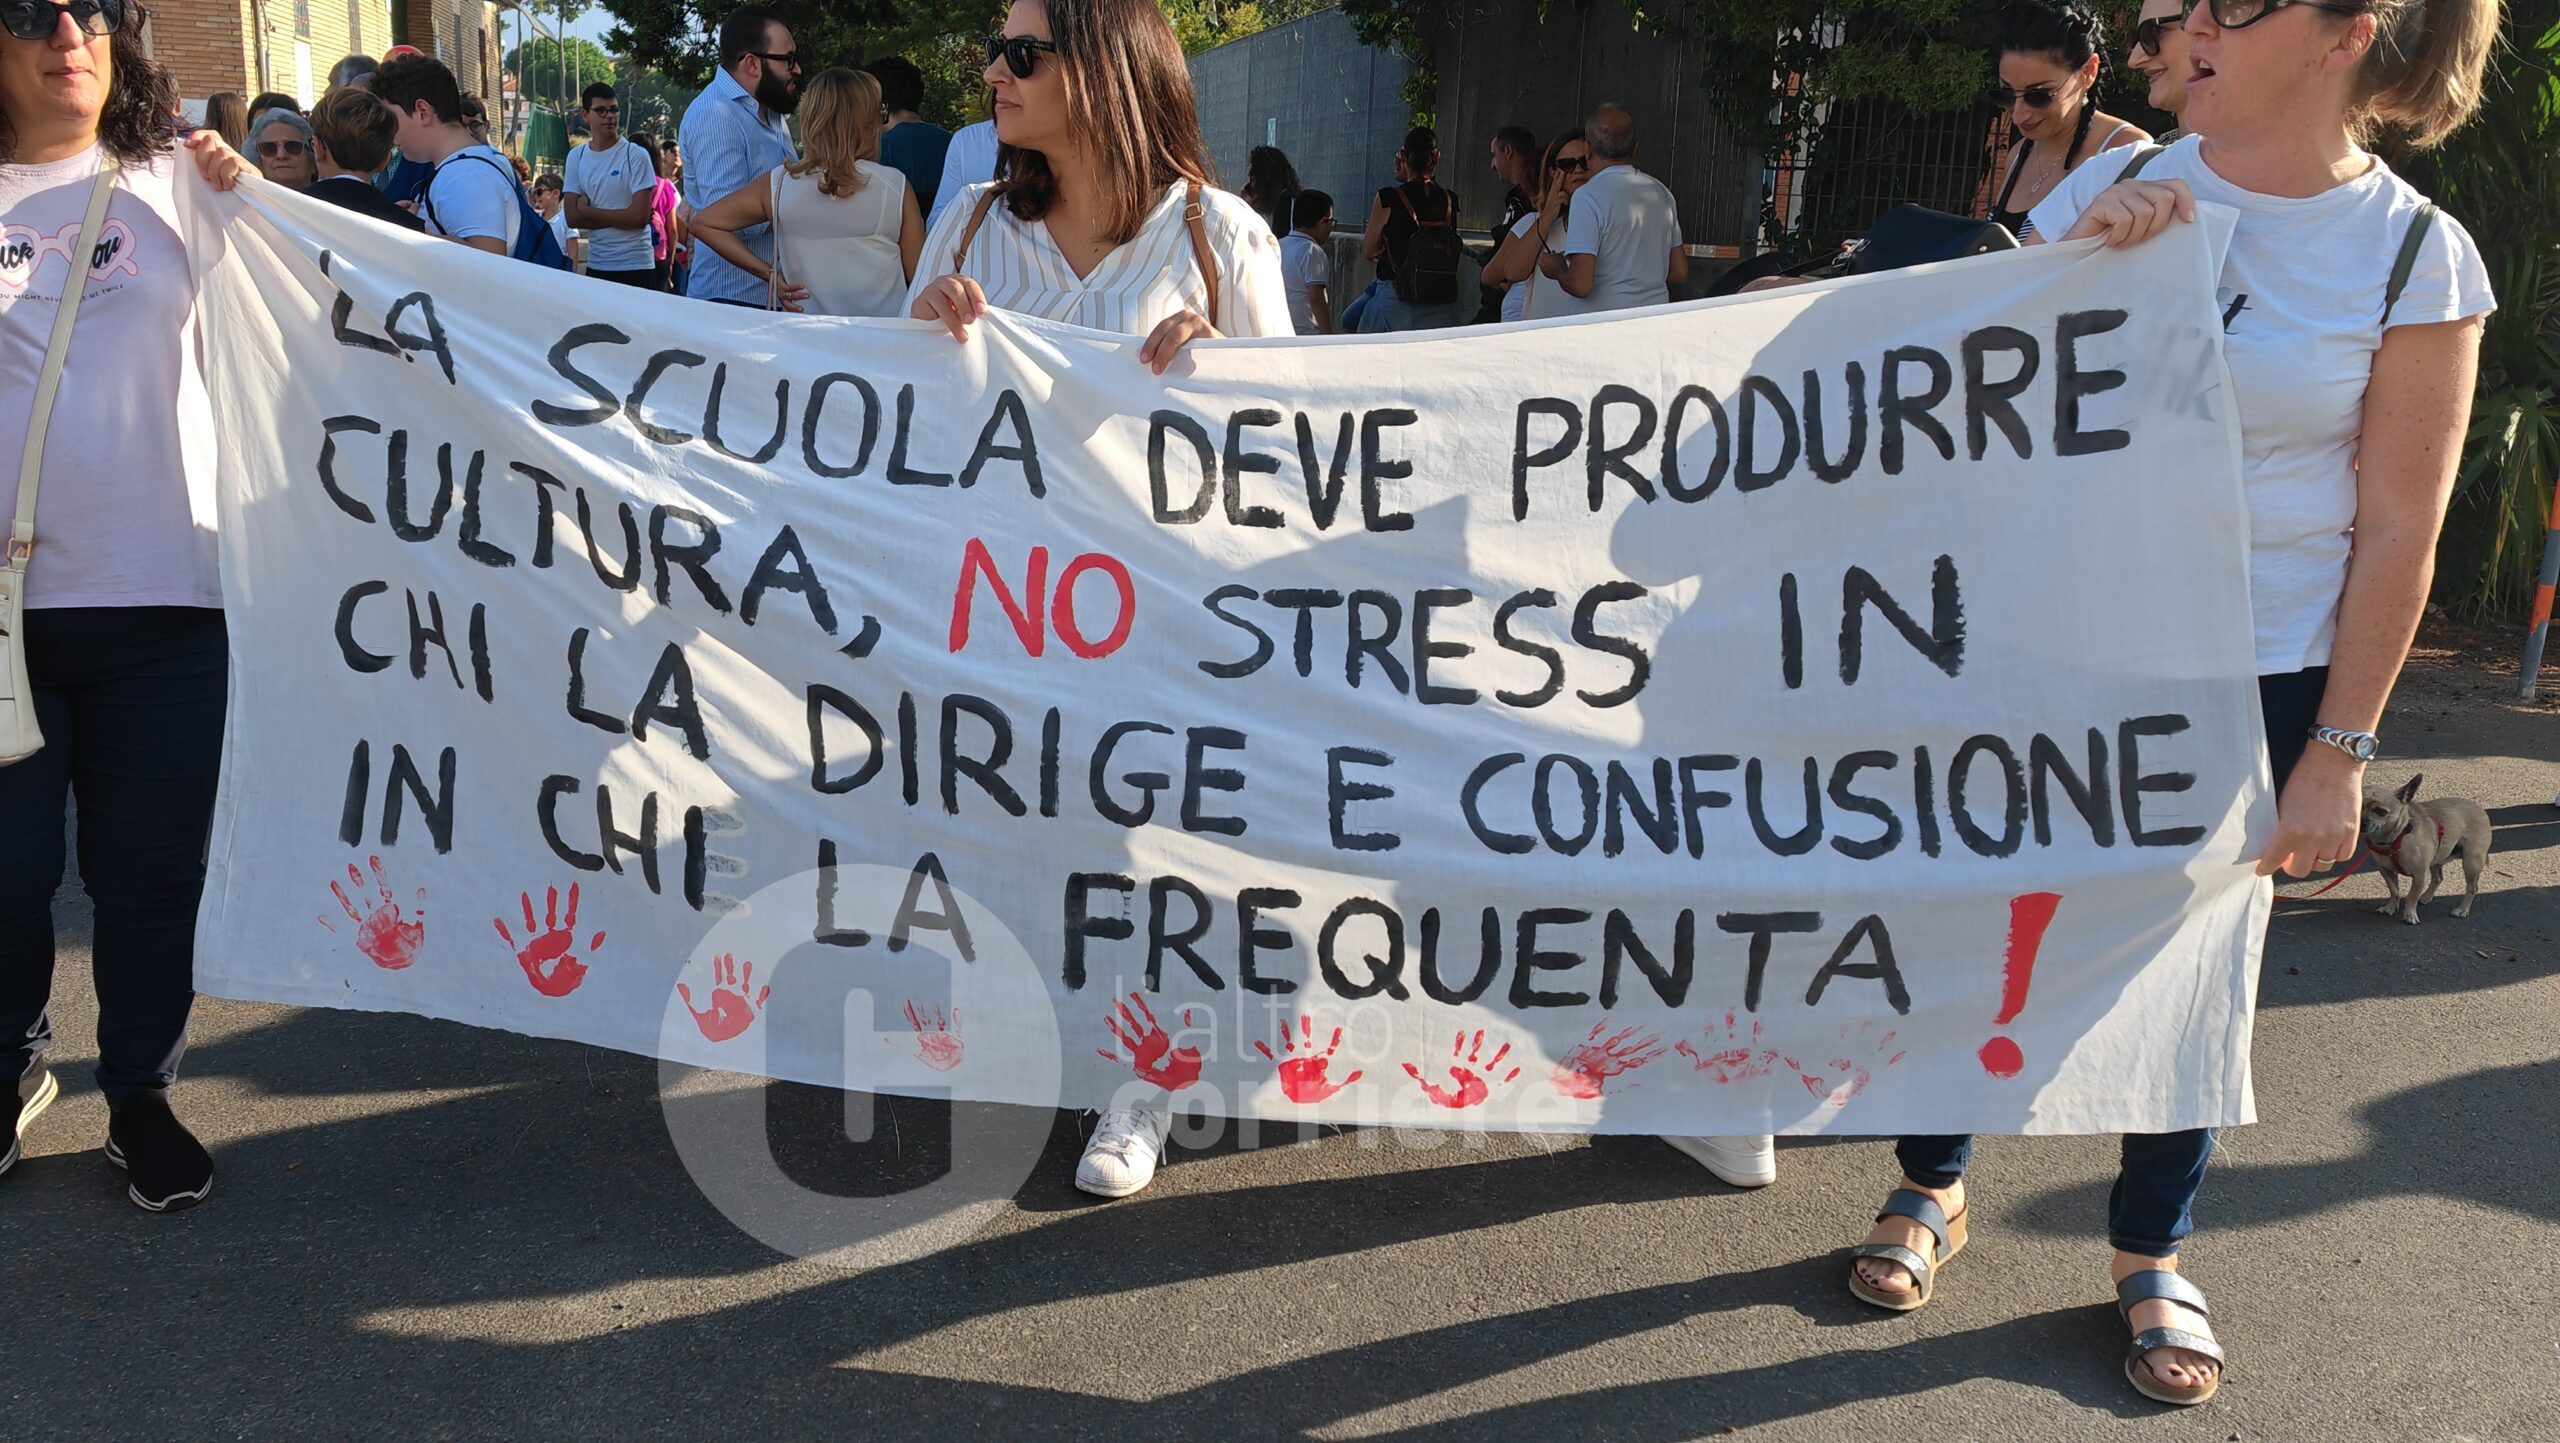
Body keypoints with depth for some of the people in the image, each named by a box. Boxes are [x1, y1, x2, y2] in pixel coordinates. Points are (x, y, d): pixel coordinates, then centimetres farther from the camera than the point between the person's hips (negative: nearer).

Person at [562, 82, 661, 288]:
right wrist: (619, 219, -8)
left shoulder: (637, 156, -5)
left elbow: (639, 216, -13)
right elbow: (571, 218, 1)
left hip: (636, 266, -4)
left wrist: (588, 211, -4)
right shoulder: (576, 157, 8)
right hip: (596, 265, 4)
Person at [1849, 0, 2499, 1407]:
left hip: (2253, 678, -2)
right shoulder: (2119, 187, -1)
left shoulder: (2418, 258, -8)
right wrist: (2079, 256, -16)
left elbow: (2397, 528, -6)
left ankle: (2152, 1252, 32)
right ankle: (1933, 1185, 33)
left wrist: (2339, 750, -7)